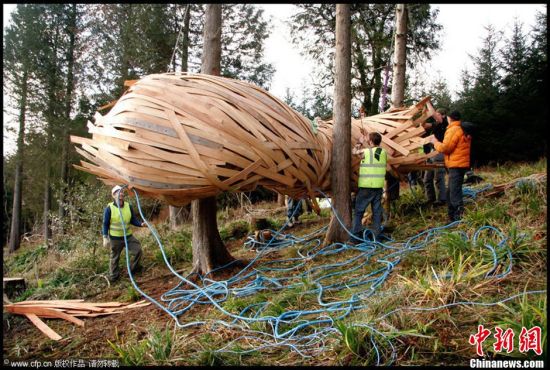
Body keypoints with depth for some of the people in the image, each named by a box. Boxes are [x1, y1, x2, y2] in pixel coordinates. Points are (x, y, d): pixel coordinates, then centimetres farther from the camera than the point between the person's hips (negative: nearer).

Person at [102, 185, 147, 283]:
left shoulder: (128, 206, -3)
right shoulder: (109, 208, -14)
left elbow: (133, 220, 3)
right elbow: (105, 224, -7)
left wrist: (141, 224, -16)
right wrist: (105, 237, -12)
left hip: (128, 236, 3)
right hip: (115, 238, -3)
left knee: (138, 250, 2)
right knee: (114, 257, 10)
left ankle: (134, 268, 26)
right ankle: (113, 275, 30)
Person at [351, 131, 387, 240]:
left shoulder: (365, 152, -9)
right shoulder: (384, 152, 4)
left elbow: (354, 152, 8)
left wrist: (359, 143, 25)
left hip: (366, 186, -4)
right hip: (379, 186, 4)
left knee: (358, 210, 3)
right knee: (377, 210, 10)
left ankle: (355, 234, -1)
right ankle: (376, 234, 13)